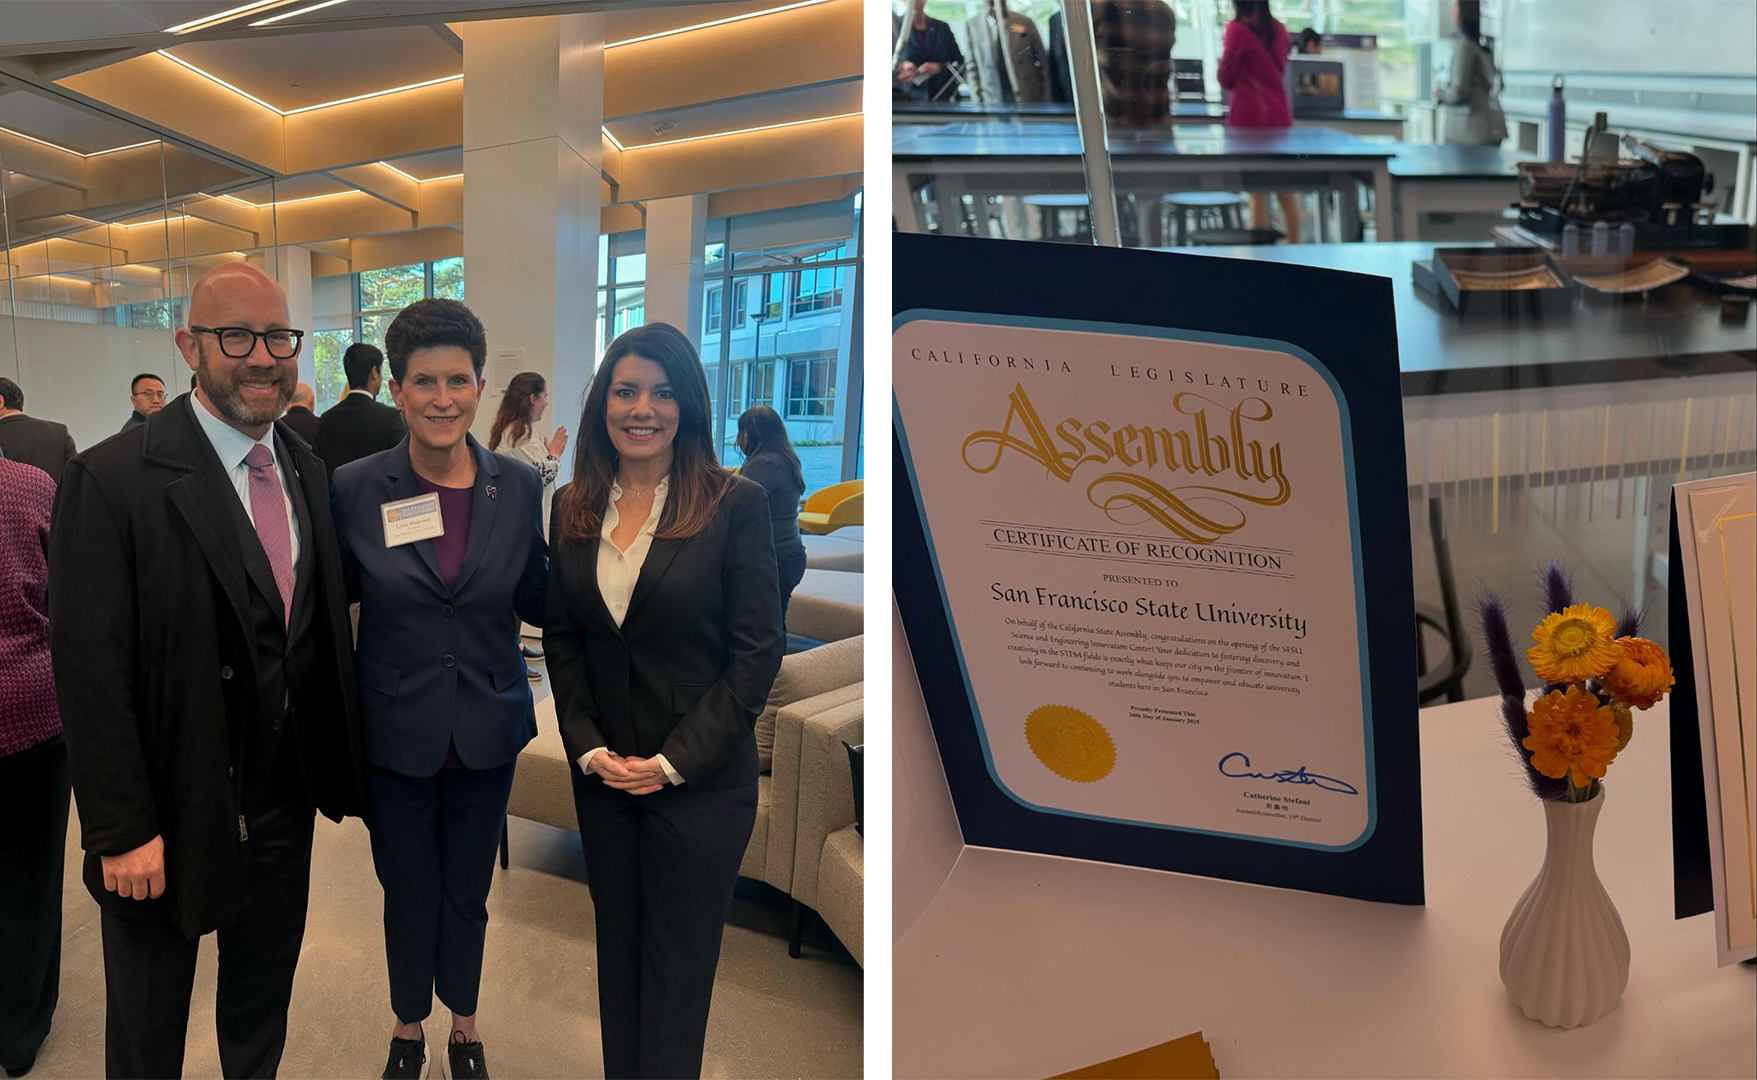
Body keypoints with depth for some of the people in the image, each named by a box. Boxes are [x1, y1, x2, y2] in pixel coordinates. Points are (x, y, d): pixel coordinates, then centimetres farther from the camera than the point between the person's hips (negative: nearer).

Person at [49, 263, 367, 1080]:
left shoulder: (306, 470, 2)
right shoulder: (112, 480, -18)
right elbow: (91, 674, -17)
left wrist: (341, 764, 6)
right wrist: (122, 830, -17)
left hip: (284, 799, 5)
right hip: (171, 814, -5)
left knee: (264, 998, 24)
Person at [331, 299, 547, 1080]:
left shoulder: (520, 487, -7)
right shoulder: (354, 488, -10)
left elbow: (537, 604, 0)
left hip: (487, 728, 1)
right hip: (397, 730, -1)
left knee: (467, 891, 18)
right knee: (408, 891, 17)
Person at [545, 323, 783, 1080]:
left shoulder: (736, 505, -10)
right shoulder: (573, 510, 4)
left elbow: (758, 650, -11)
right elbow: (561, 639, 8)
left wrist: (675, 760, -13)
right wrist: (589, 747, -4)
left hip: (702, 781, -4)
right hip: (602, 776, 4)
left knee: (678, 967, 9)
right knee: (617, 952, 17)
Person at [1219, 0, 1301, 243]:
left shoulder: (1238, 28, -9)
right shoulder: (1278, 28, 8)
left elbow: (1225, 79, -2)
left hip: (1250, 115, -5)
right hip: (1279, 113, 5)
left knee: (1257, 191, -3)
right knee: (1286, 191, 8)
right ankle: (1294, 249, 13)